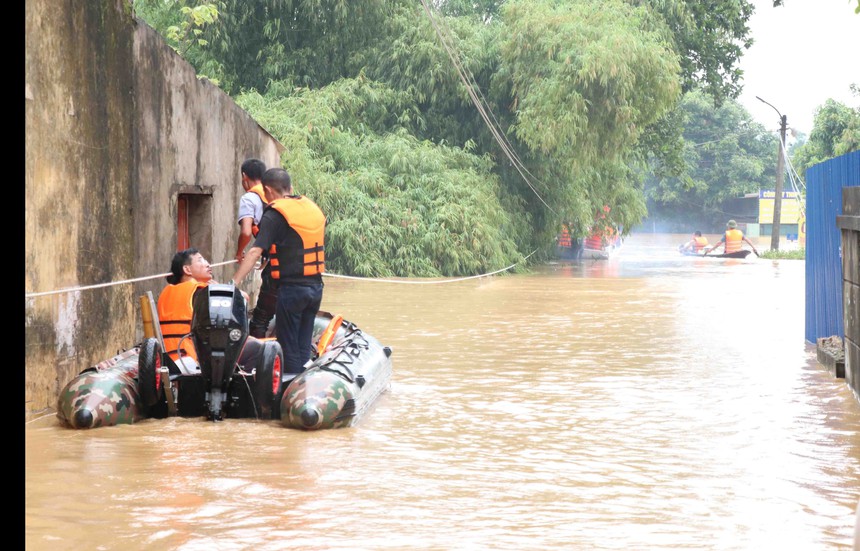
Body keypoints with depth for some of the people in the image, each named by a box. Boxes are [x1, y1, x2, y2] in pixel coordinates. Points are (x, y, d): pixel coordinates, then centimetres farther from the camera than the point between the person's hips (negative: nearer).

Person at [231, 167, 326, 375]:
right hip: (315, 286, 7)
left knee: (289, 348, 1)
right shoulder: (314, 208, 11)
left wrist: (234, 282, -23)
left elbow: (255, 251, -19)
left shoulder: (274, 215, -10)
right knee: (304, 346, 13)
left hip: (291, 287, -7)